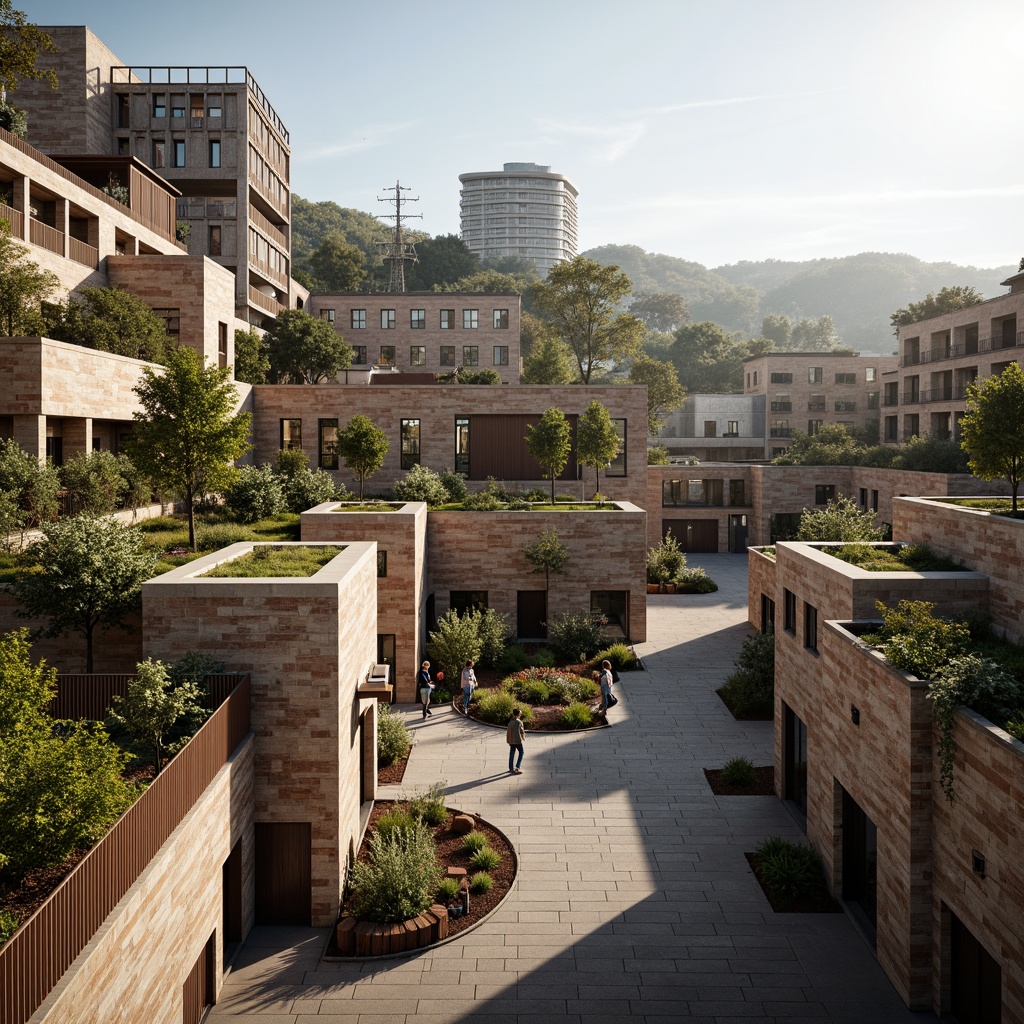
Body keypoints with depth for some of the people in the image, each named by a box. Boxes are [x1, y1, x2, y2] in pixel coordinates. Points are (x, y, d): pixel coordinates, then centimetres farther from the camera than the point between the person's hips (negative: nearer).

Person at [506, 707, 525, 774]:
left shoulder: (510, 722, 6)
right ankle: (518, 767, 2)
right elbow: (522, 731, 1)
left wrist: (508, 741, 12)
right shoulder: (519, 722, -9)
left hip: (511, 741, 5)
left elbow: (508, 732, 6)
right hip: (518, 740, -5)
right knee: (521, 752, 10)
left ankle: (511, 768, 15)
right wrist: (523, 737, 20)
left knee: (511, 754, 10)